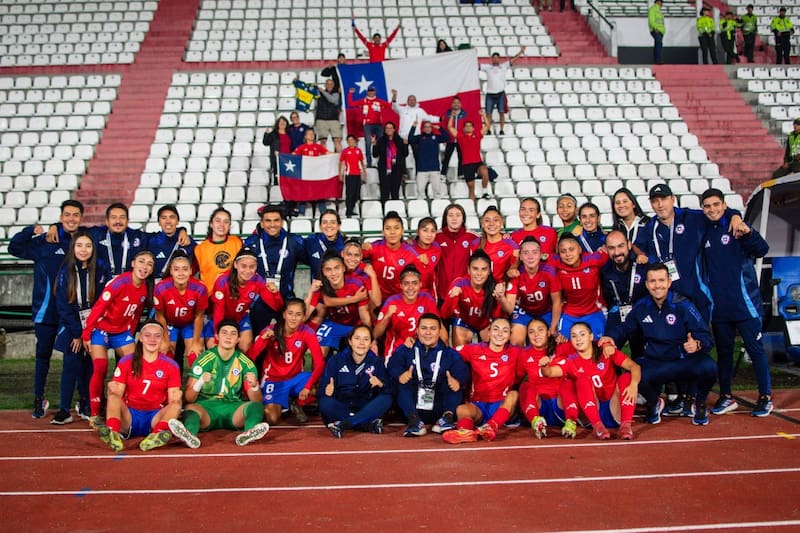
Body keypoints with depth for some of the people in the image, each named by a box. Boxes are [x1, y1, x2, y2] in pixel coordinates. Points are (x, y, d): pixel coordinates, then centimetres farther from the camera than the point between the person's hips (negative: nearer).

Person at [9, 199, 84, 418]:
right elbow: (14, 247, 1)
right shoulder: (45, 241, 2)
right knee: (43, 355, 8)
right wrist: (31, 231, -12)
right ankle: (39, 399, 20)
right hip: (46, 310, 0)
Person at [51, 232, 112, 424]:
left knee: (90, 366, 1)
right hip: (71, 327, 0)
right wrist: (77, 333, -8)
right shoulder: (66, 271, -3)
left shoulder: (101, 270, -4)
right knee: (71, 366, -5)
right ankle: (64, 410, 0)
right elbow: (63, 306, -4)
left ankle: (85, 405, 13)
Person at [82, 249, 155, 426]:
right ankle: (94, 415, -2)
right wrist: (86, 334, -18)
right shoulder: (121, 282, -23)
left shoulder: (146, 289, -3)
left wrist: (131, 336, 12)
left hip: (122, 331, 6)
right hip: (101, 329, -6)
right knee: (100, 368, -13)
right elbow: (98, 307, -20)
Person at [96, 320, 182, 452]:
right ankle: (113, 434, -53)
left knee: (176, 405, -27)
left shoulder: (171, 365, 5)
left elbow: (172, 401, 1)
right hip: (130, 415, 0)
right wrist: (114, 391, -24)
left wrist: (175, 398, -23)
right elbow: (117, 394, 0)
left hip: (155, 418, 0)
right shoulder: (126, 362, 6)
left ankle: (158, 434, -56)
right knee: (113, 397, -26)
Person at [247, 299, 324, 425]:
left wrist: (308, 386, -32)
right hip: (273, 380, -2)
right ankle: (281, 404, 14)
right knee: (272, 419, -25)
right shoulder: (270, 331, -15)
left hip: (295, 379, 2)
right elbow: (249, 357, -23)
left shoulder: (307, 332, -13)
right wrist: (263, 339, -38)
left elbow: (319, 362, -19)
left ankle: (297, 404, 5)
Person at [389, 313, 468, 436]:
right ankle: (414, 419, -32)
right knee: (403, 381, -23)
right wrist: (400, 374, -34)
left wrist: (458, 381, -32)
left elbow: (462, 372, -8)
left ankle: (448, 416, -26)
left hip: (437, 410, 1)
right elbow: (393, 365, -10)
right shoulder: (405, 349, 10)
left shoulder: (450, 353, 11)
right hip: (412, 408, 0)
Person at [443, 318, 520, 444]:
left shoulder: (514, 353, 6)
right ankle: (466, 431, -63)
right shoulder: (475, 350, 6)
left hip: (502, 406, 0)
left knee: (514, 394, -30)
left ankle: (491, 427, -52)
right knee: (461, 409, -30)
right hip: (478, 406, 0)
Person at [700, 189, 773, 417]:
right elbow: (702, 268, 15)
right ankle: (726, 397, 23)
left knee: (755, 349, 1)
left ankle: (765, 397, 11)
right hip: (718, 307, 4)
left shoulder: (737, 228, -3)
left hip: (745, 303, -4)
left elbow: (761, 250, -16)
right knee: (723, 352, 12)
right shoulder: (704, 233, 8)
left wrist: (748, 233, -33)